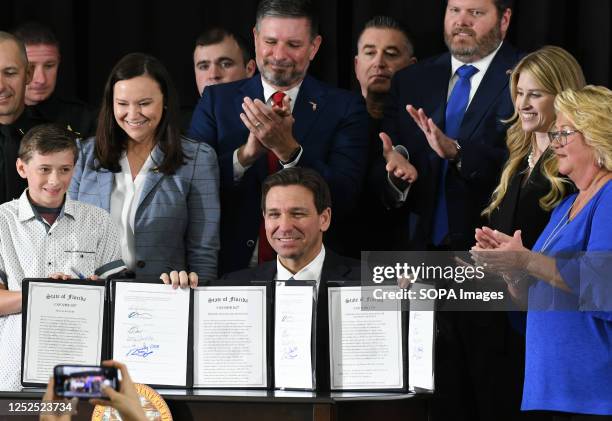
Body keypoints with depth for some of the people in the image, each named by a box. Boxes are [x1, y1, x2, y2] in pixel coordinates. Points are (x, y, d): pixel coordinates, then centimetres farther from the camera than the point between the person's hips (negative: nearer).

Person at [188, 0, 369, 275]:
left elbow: (344, 199, -5)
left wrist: (289, 149, -19)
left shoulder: (344, 108, 4)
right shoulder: (216, 100, 8)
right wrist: (247, 153, -15)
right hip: (229, 270, 1)